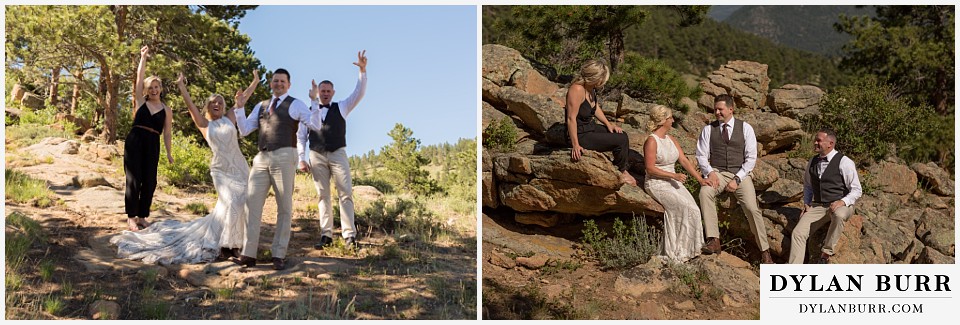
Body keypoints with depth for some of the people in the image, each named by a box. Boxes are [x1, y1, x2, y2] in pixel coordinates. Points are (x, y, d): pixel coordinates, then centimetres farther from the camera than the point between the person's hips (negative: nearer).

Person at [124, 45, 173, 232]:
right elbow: (139, 77, -1)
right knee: (134, 180, -5)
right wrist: (143, 58, -7)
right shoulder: (141, 102, 7)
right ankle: (131, 217, 1)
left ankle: (142, 216, 14)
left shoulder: (166, 109, 9)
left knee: (149, 182, 1)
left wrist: (169, 153, 6)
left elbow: (166, 132, 10)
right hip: (135, 141, -2)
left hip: (152, 145, 2)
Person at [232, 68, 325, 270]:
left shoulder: (295, 105, 5)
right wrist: (239, 108, 6)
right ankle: (249, 254, 1)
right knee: (252, 204, -2)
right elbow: (244, 130, 18)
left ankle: (279, 255, 7)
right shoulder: (260, 106, 21)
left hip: (284, 158, -5)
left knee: (284, 208, 1)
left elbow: (315, 125, -7)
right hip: (261, 159, 5)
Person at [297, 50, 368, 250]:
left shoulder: (341, 107, 8)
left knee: (345, 193, -9)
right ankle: (326, 235, 4)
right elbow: (300, 136, 10)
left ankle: (349, 235, -11)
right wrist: (301, 158, 0)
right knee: (323, 196, 3)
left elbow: (359, 93, -3)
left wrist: (363, 70, -15)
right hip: (316, 157, 1)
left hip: (338, 154, -1)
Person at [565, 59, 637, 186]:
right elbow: (571, 118, -28)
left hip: (591, 127, 10)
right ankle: (620, 173, 11)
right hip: (580, 135, -10)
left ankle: (623, 169, 19)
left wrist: (608, 124, 8)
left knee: (622, 135, 8)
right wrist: (575, 145, -27)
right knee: (621, 141, -11)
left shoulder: (591, 88, 1)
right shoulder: (577, 90, -27)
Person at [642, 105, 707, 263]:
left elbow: (684, 160, 10)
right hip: (656, 183, -7)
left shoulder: (670, 140, 13)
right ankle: (679, 252, -12)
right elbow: (650, 169, -16)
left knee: (693, 209, -14)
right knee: (685, 208, -22)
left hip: (672, 181, 7)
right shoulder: (651, 141, -11)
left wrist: (700, 179, 2)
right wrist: (674, 175, -19)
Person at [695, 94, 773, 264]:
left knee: (752, 208, -22)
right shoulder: (708, 129, 8)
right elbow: (701, 155, 5)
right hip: (717, 173, 1)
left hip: (740, 174, -1)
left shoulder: (745, 128, 4)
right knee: (705, 192, -33)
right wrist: (710, 172, -15)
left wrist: (737, 179, -12)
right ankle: (713, 240, -34)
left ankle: (765, 251, -7)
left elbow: (751, 158, 0)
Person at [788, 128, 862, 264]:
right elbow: (807, 185, 24)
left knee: (838, 215, -41)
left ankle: (826, 253, -23)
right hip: (817, 206, 5)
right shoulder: (813, 162, 9)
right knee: (798, 233, -18)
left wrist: (842, 202, -22)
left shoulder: (844, 162, -8)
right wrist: (806, 203, 9)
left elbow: (857, 190, -6)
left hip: (840, 206, -5)